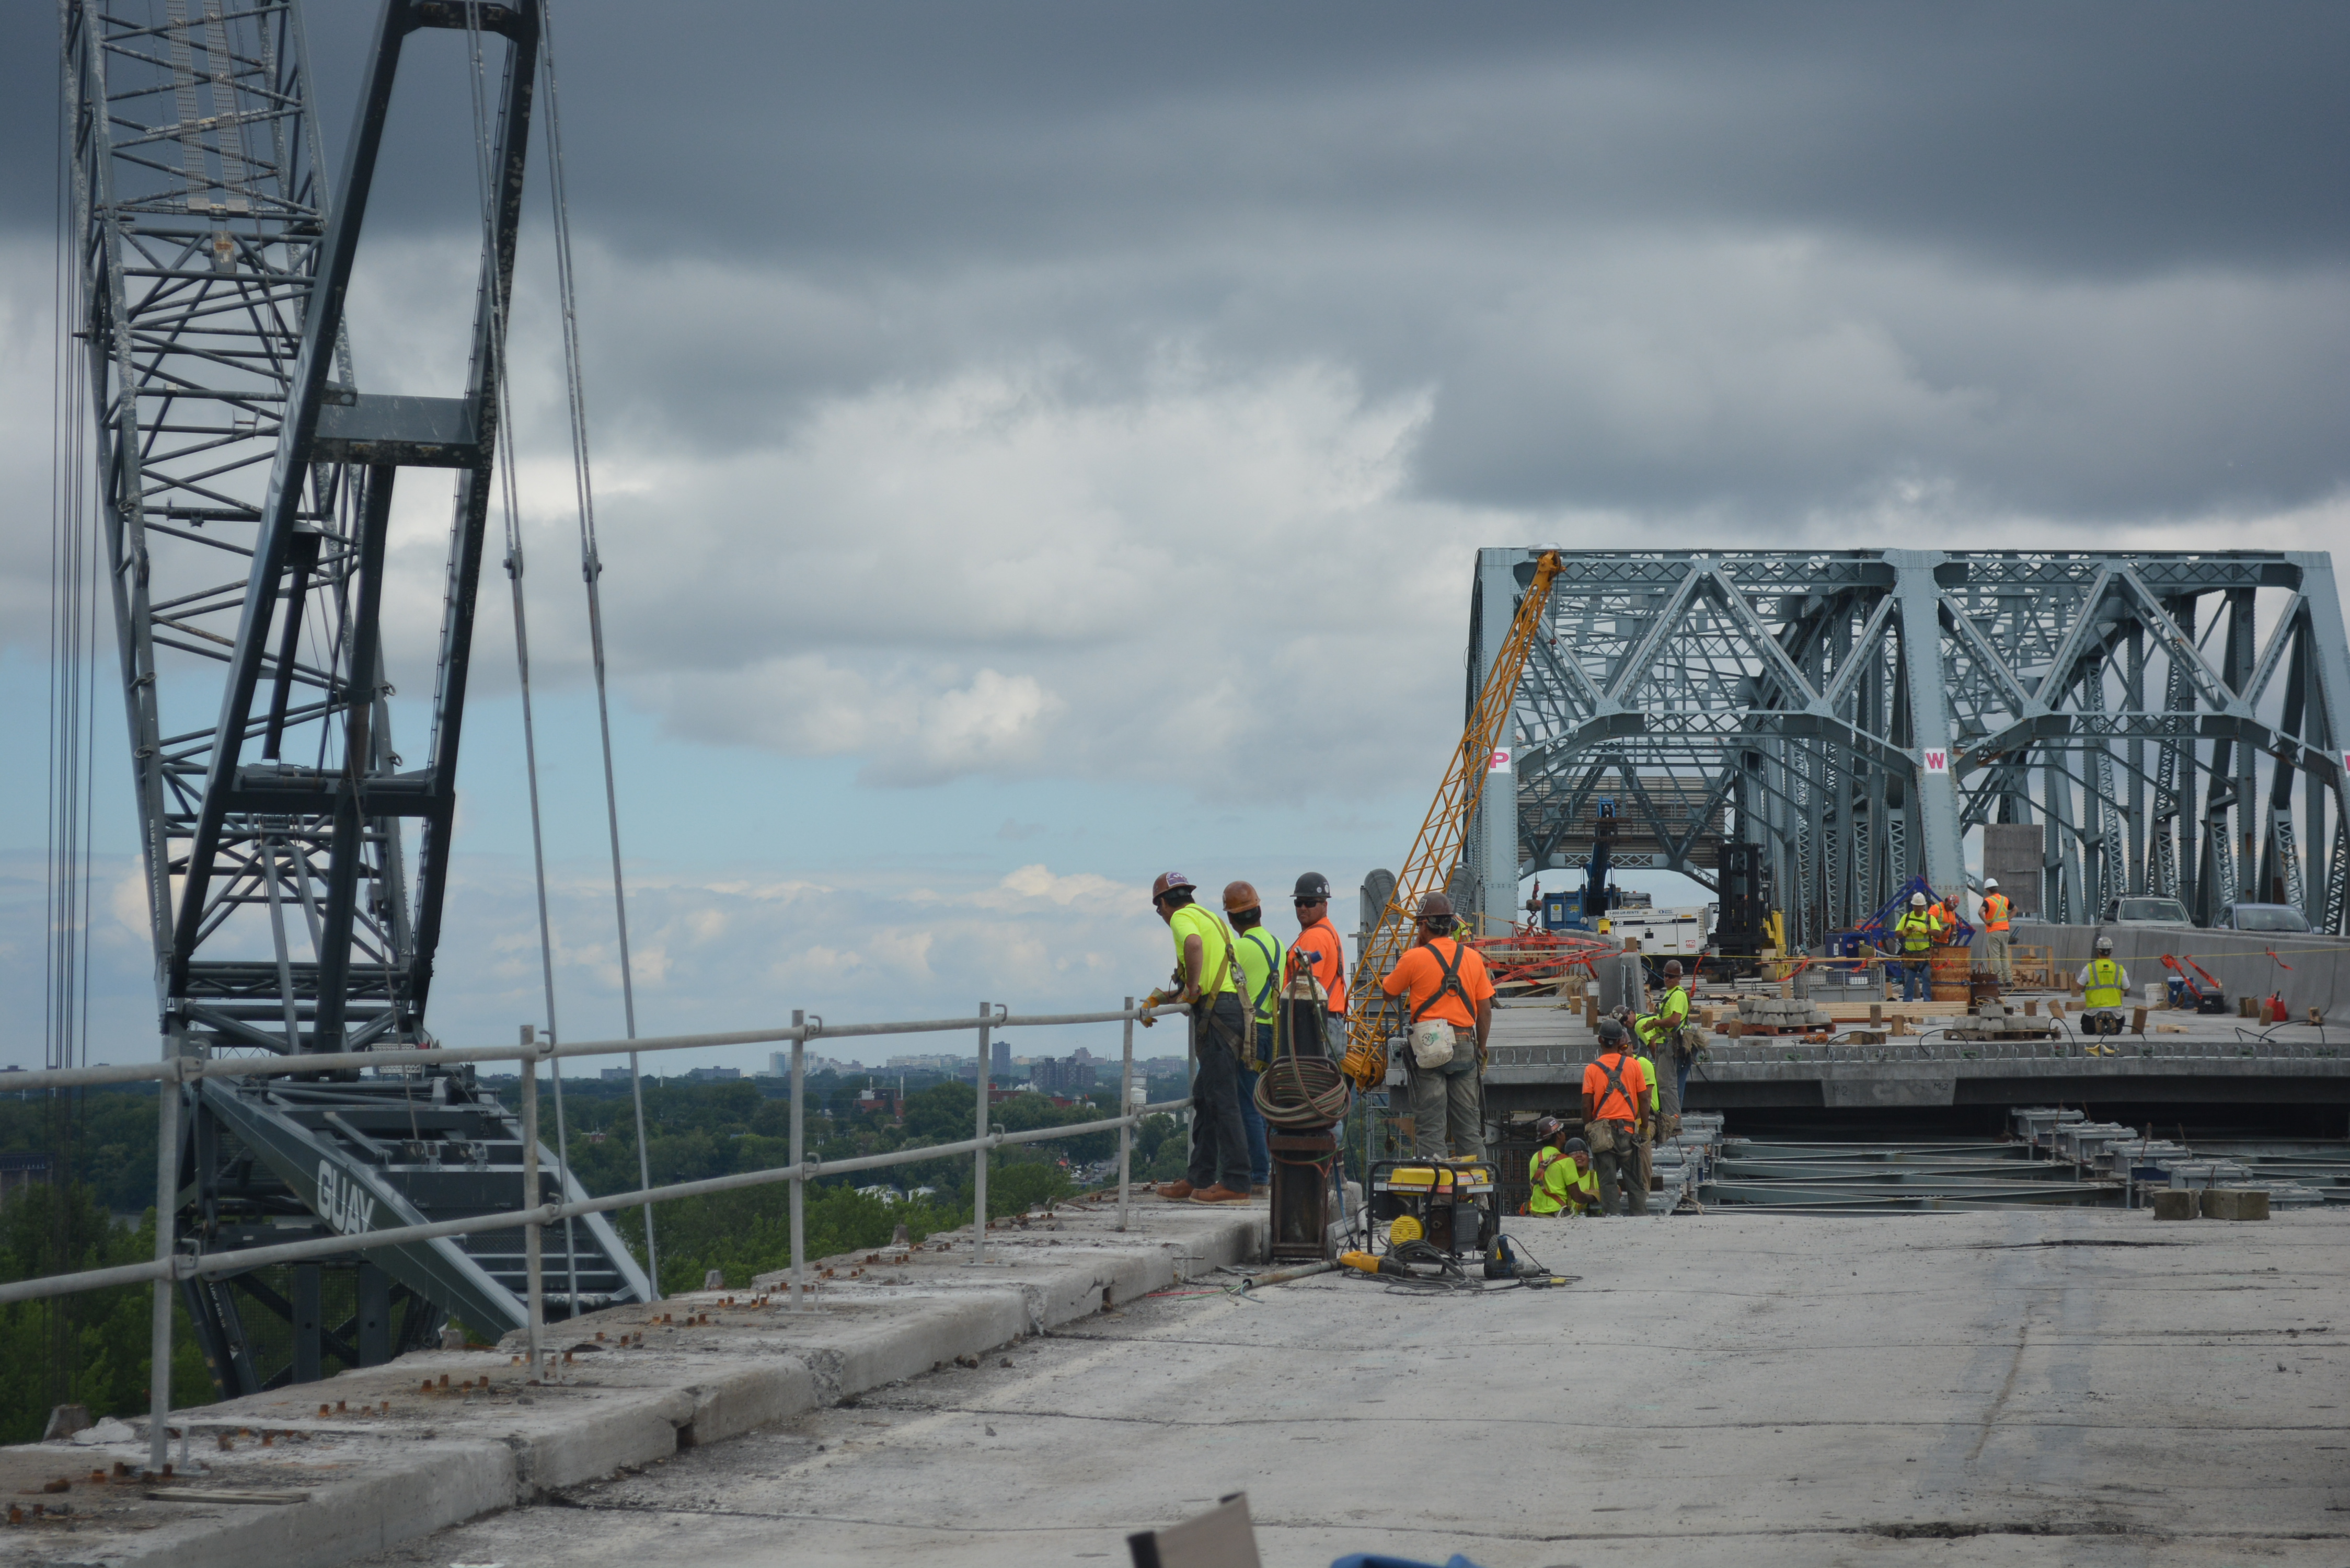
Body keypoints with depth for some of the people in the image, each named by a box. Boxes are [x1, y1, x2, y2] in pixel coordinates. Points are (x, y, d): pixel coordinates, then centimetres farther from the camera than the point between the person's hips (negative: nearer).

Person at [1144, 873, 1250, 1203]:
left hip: (1216, 1013, -10)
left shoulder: (1182, 918, -4)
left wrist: (1192, 990, -18)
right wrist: (1171, 997, 36)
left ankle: (1235, 1184, -12)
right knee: (1204, 1098, 14)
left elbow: (1194, 943, -28)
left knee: (1222, 1099, -10)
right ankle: (1199, 1179, 18)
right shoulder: (1209, 918, 25)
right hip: (1229, 1006, 10)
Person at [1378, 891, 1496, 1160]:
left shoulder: (1415, 958, -5)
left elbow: (1388, 991, 11)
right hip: (1465, 1047, 3)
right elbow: (1485, 1010, 8)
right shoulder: (1473, 958, 6)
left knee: (1430, 1123, -4)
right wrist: (1480, 1050, 18)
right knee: (1468, 1122, 8)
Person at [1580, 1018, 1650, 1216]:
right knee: (1633, 1180, 7)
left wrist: (1587, 1129, 8)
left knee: (1607, 1181, 1)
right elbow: (1644, 1099, 3)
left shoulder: (1592, 1069, -2)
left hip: (1602, 1129, -1)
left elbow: (1587, 1105, -4)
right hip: (1628, 1128, 1)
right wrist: (1644, 1125, 12)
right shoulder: (1633, 1065, 1)